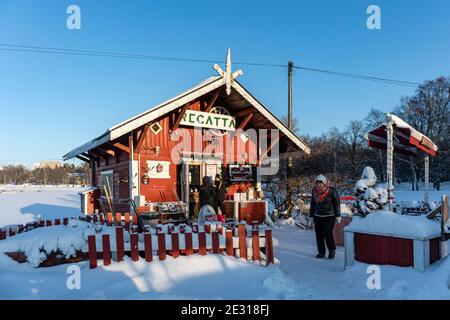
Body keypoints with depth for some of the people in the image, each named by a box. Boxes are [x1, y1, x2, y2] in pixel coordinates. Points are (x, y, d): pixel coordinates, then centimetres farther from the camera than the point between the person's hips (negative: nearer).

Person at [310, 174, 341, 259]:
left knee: (328, 234, -10)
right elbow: (312, 204, 14)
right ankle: (321, 252, 18)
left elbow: (336, 203, -3)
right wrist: (311, 215, 14)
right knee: (319, 235, 5)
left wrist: (337, 215, -4)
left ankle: (332, 250, 12)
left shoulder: (331, 191, -9)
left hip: (329, 217, -4)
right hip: (317, 217, 4)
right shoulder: (314, 191, 4)